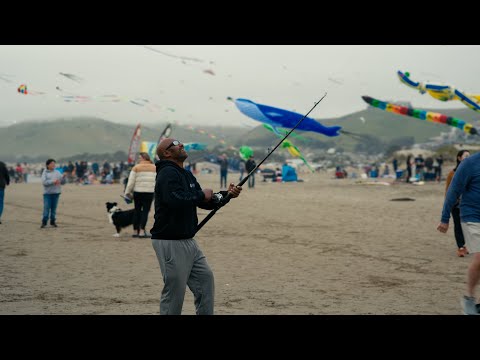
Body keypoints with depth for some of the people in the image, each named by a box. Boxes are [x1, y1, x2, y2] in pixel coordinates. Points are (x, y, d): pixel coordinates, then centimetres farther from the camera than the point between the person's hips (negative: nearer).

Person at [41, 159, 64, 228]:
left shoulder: (57, 172, 12)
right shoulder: (45, 173, 2)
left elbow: (62, 180, 6)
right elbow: (44, 182, -11)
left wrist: (64, 177, -15)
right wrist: (53, 182, -20)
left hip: (56, 192, 3)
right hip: (47, 193, -3)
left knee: (54, 208, 5)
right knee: (46, 207, -6)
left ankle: (53, 221, 12)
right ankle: (44, 222, -1)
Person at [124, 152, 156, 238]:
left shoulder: (136, 167, 1)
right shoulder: (154, 168, 7)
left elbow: (131, 181, -1)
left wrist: (128, 192, 7)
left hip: (138, 192, 0)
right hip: (150, 192, 0)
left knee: (137, 211, 11)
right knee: (145, 211, 0)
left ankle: (135, 231, 15)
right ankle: (142, 231, -8)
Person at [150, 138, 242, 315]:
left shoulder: (187, 175, 16)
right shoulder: (167, 173, -14)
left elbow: (206, 202, 20)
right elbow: (176, 200, -31)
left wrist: (227, 194, 4)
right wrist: (201, 195, -16)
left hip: (188, 241, 10)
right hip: (170, 242, -10)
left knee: (205, 278, 12)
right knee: (175, 291, -4)